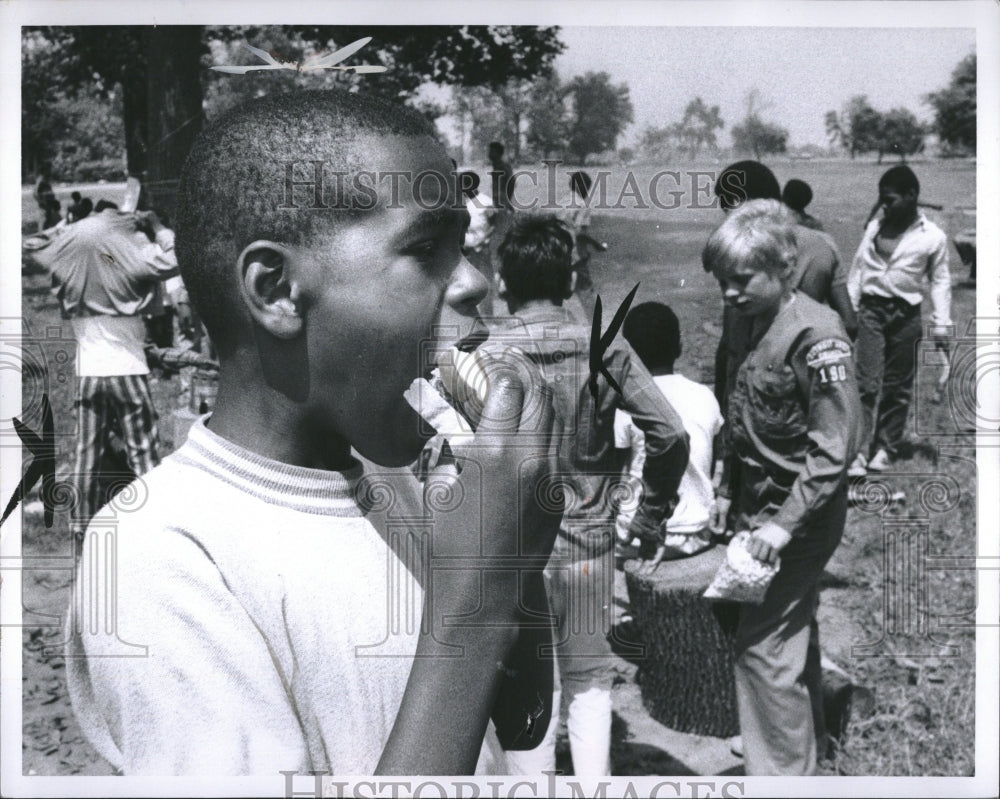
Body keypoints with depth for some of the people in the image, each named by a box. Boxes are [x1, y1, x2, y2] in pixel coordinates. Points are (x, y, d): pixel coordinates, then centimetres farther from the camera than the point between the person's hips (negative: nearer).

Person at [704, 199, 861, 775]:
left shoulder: (816, 333, -19)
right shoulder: (756, 326, 7)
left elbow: (836, 445, -22)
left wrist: (785, 522, -24)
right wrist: (727, 491, 12)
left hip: (798, 517, -8)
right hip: (759, 508, 8)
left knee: (764, 645, -6)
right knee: (794, 636, 20)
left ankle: (780, 774, 7)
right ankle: (807, 748, 36)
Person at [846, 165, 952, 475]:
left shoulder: (933, 237, -1)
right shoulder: (875, 226, 5)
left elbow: (940, 281, 4)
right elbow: (858, 269, 10)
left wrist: (941, 324, 0)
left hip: (906, 316, -1)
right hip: (871, 310, 1)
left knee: (897, 386, 7)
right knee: (868, 383, -7)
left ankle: (886, 449, 19)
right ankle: (860, 451, -8)